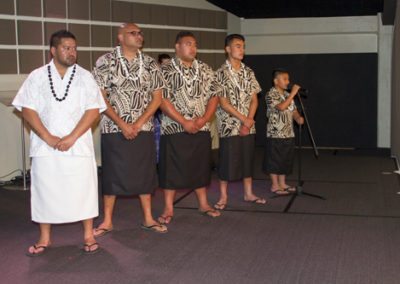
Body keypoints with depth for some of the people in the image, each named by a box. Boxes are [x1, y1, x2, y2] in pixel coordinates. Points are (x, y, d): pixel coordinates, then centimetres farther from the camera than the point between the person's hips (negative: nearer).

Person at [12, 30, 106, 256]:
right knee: (45, 191, 6)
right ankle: (45, 238, 19)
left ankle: (89, 235, 15)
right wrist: (48, 137, -12)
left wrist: (71, 137, -13)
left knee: (84, 189, 2)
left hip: (78, 147, 0)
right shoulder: (37, 77, 5)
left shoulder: (85, 77, 4)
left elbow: (93, 110, -3)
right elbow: (28, 110, -1)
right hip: (45, 147, 1)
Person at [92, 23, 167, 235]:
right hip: (114, 129, -3)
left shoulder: (150, 63, 5)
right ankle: (107, 221, 13)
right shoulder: (105, 62, -5)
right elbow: (100, 97, -8)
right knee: (112, 174, 3)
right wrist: (122, 124, -15)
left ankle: (148, 218, 19)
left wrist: (138, 123, -8)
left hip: (143, 128, 3)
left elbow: (157, 97, 3)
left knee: (145, 173, 8)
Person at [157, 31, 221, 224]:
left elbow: (214, 96, 7)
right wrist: (184, 122, -16)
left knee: (201, 167, 11)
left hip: (201, 129, 4)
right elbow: (163, 100, -12)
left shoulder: (205, 70, 8)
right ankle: (168, 209, 9)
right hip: (174, 129, -4)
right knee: (172, 168, 0)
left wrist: (204, 118, -9)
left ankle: (203, 204, 23)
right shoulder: (166, 70, -6)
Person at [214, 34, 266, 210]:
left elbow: (254, 99, 6)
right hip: (229, 125, -5)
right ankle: (223, 197, 10)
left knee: (248, 159, 11)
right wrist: (244, 119, -16)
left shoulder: (249, 72, 8)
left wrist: (249, 121, -7)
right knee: (227, 160, 0)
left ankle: (248, 194, 22)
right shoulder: (221, 73, -9)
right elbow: (223, 103, -14)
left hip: (249, 126, 5)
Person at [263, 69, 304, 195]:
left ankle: (282, 183, 23)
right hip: (275, 134, -7)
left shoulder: (288, 95, 13)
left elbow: (293, 111, 14)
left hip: (288, 134, 8)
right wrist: (293, 93, -23)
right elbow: (281, 107, -26)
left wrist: (298, 118, -8)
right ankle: (275, 185, 9)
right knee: (275, 160, 0)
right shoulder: (271, 95, -11)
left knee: (286, 160, 12)